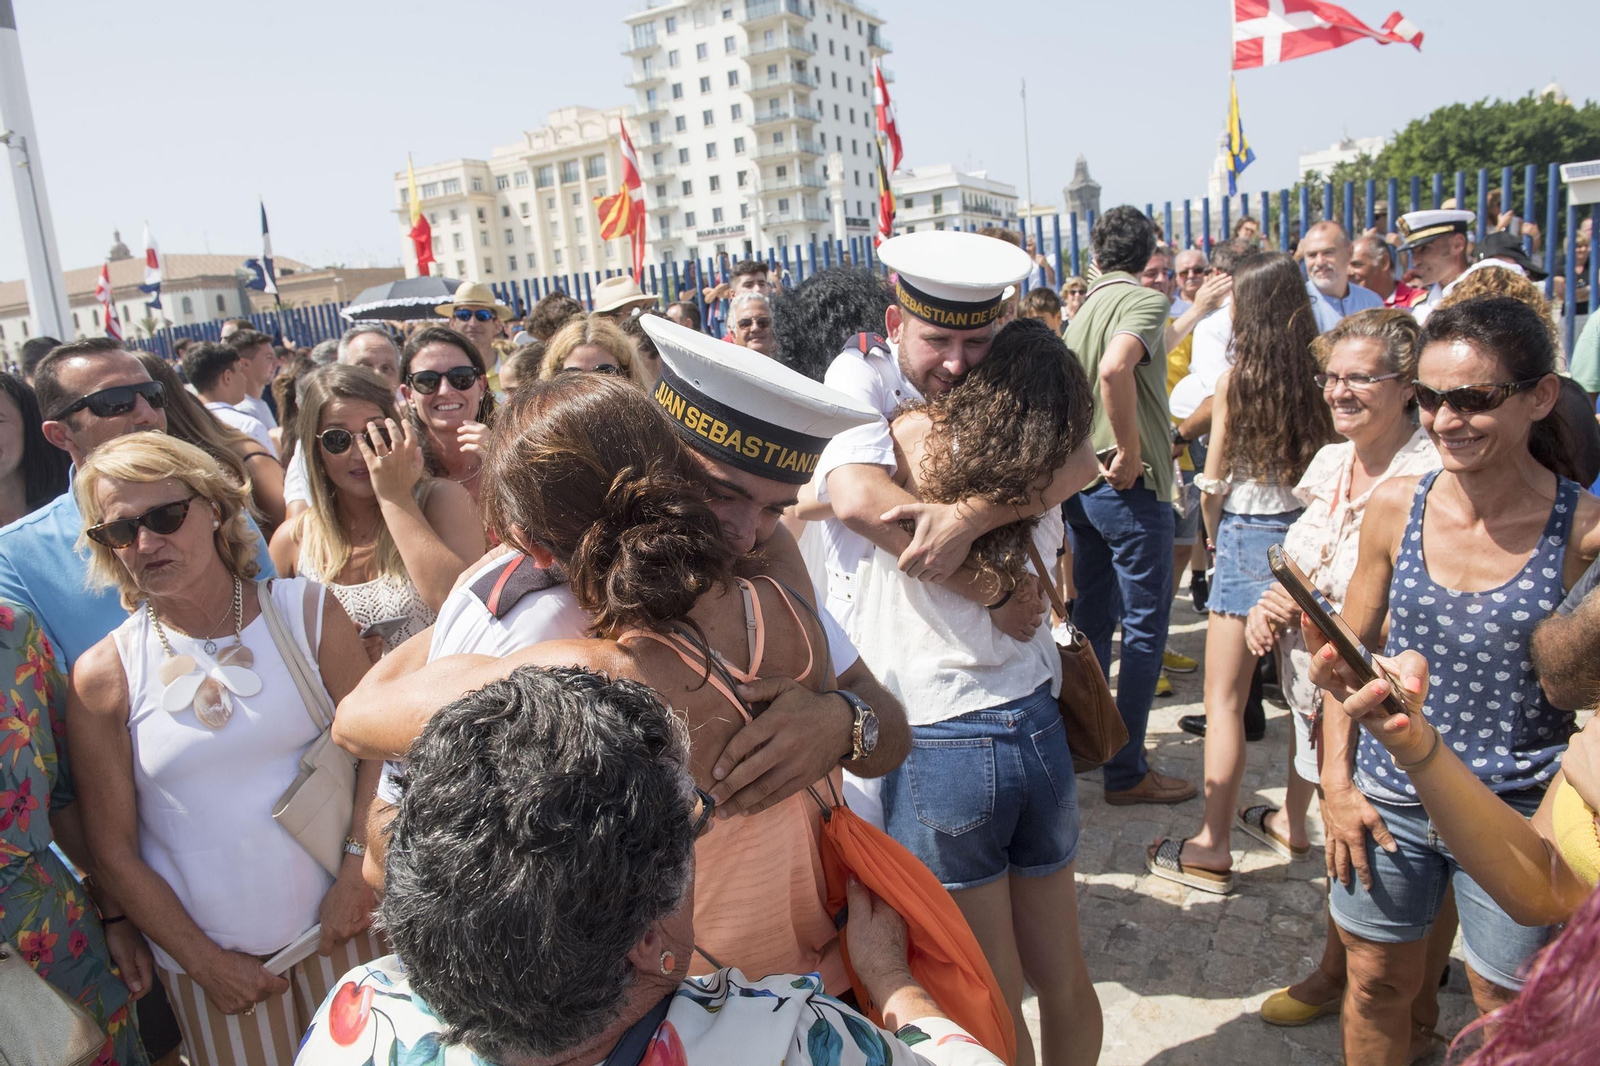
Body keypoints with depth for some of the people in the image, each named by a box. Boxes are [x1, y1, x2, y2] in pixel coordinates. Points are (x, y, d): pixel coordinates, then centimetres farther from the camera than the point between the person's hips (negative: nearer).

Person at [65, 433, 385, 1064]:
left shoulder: (307, 613, -6)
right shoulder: (102, 676, -7)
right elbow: (113, 851, -3)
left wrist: (355, 875, -12)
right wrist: (204, 962, -4)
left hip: (339, 926, 1)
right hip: (204, 953, 0)